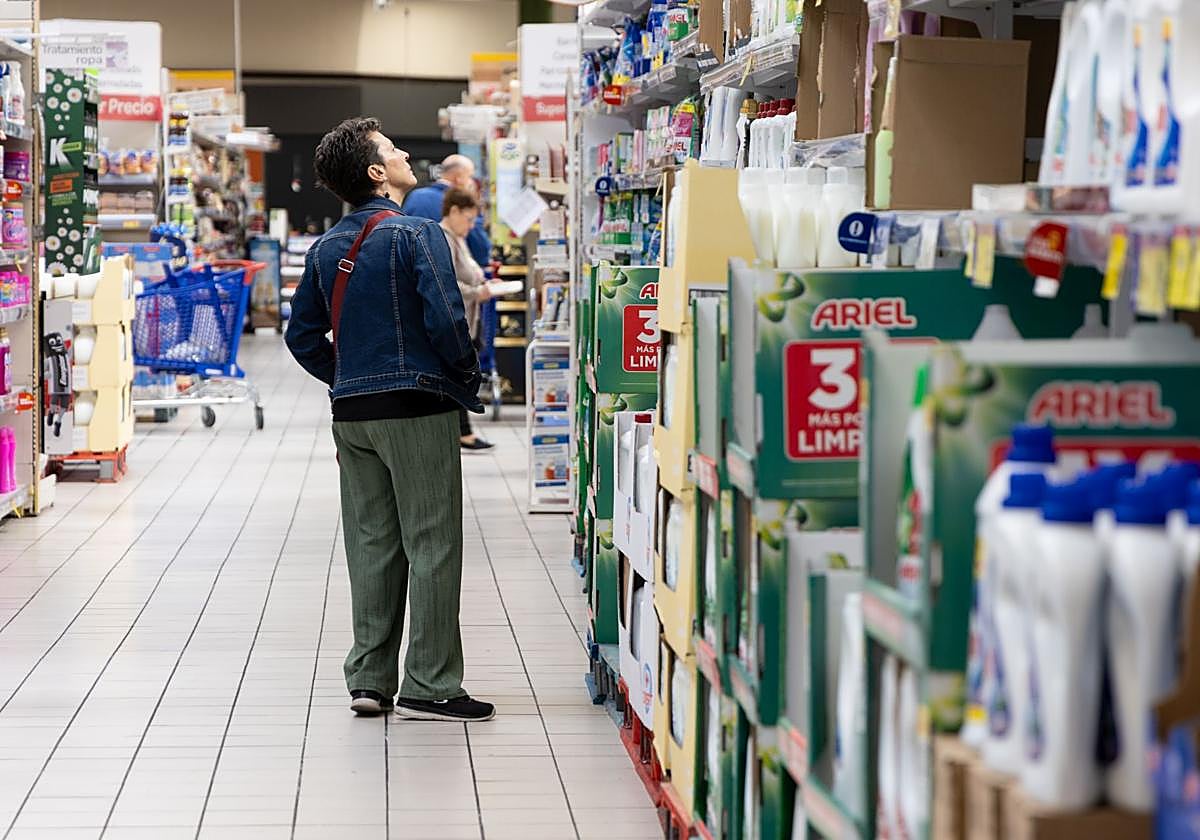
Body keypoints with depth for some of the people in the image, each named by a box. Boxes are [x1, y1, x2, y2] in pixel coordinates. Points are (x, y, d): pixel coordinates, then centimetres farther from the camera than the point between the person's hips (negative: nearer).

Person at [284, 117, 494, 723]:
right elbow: (444, 319, -18)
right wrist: (467, 381, -3)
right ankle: (430, 687, 0)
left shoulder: (326, 249, 11)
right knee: (432, 547, -1)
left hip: (352, 413, 7)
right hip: (416, 409, -7)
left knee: (371, 548, 12)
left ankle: (369, 679, 14)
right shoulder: (416, 234, -10)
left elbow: (302, 336, 15)